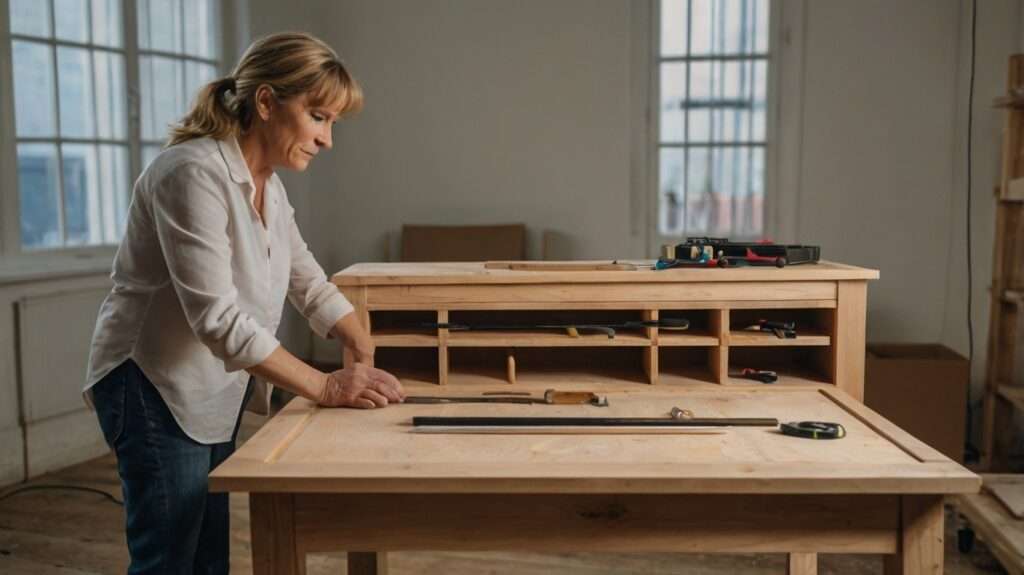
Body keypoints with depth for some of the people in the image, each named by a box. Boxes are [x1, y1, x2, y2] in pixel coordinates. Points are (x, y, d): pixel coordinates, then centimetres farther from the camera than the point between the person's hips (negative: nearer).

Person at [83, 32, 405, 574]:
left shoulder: (267, 184, 6)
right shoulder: (195, 173, -23)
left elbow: (311, 285, 11)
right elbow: (218, 317, -29)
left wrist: (368, 362, -3)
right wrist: (326, 387, -27)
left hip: (215, 395, 9)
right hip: (156, 390, -9)